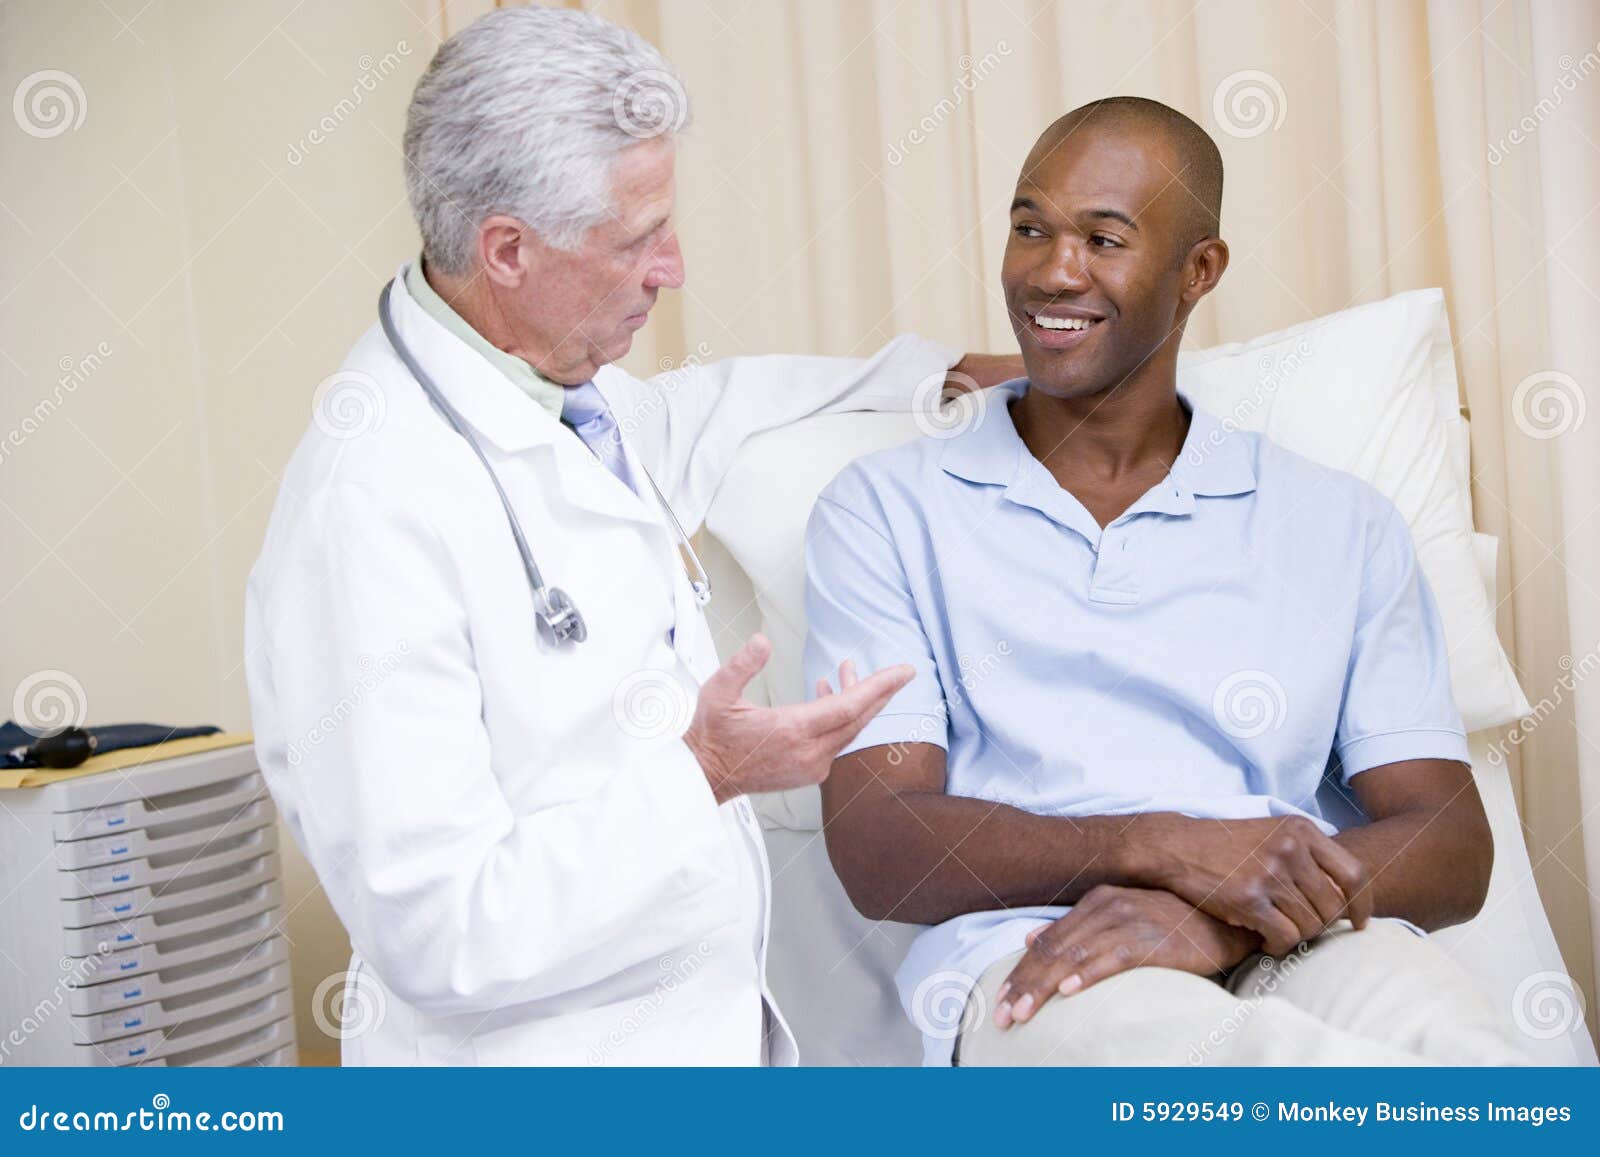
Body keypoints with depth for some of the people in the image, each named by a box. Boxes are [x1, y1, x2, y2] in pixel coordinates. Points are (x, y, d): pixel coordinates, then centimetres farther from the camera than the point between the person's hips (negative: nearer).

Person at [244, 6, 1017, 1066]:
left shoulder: (558, 384, 1)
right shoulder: (376, 504, -26)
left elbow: (679, 419, 28)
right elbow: (433, 933, -26)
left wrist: (934, 373, 31)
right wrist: (700, 778, -27)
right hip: (535, 1055, -8)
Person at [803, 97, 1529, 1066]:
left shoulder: (1342, 526, 19)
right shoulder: (888, 511, 14)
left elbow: (1452, 849, 8)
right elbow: (877, 854, 2)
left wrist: (1221, 918, -14)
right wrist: (1169, 848, -16)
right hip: (1034, 974, 0)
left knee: (1450, 1035, -38)